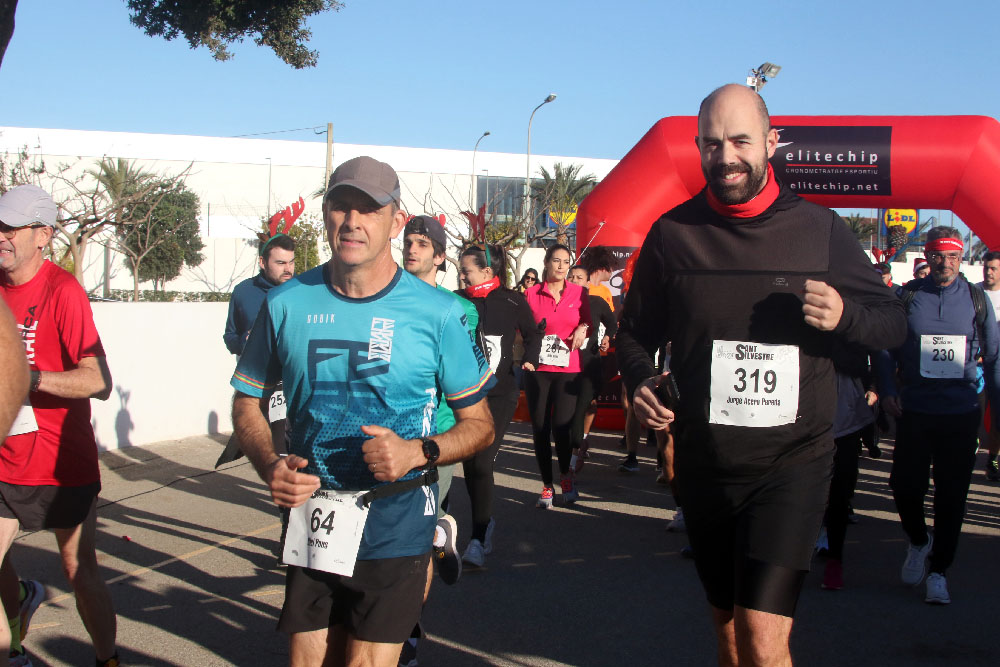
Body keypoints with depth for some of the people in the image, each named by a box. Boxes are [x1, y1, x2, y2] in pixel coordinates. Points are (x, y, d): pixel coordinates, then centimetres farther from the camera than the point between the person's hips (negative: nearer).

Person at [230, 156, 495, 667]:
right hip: (310, 518, 3)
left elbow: (479, 423, 2)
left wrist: (419, 452, -17)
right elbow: (248, 399, 12)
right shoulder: (287, 304, 1)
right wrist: (269, 466, -7)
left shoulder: (437, 313, -5)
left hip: (395, 522, -2)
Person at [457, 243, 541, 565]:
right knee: (469, 462, 7)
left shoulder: (512, 301, -2)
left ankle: (478, 539, -5)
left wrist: (529, 360, -3)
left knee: (481, 461, -12)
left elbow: (532, 334, 13)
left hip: (500, 393, -3)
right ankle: (486, 521, 32)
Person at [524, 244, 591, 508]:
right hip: (538, 369, 1)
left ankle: (566, 476, 17)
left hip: (568, 369, -1)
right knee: (540, 428, 1)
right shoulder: (531, 294, 5)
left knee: (562, 425, -10)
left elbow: (588, 323, 17)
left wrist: (583, 330, -5)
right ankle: (547, 485, 14)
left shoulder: (579, 293, 7)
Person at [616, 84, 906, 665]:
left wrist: (844, 315, -19)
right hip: (704, 462, 3)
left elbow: (893, 322, 3)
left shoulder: (819, 229, -3)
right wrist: (639, 381, -10)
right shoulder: (672, 233, 1)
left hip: (792, 460, -3)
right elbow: (637, 332, 11)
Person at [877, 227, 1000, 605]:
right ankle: (918, 541, 30)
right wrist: (887, 389, -7)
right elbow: (886, 347, 7)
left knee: (951, 496, 2)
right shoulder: (908, 295, 3)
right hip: (914, 411, 0)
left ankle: (938, 570, 15)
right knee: (905, 486, 0)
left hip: (962, 414, 0)